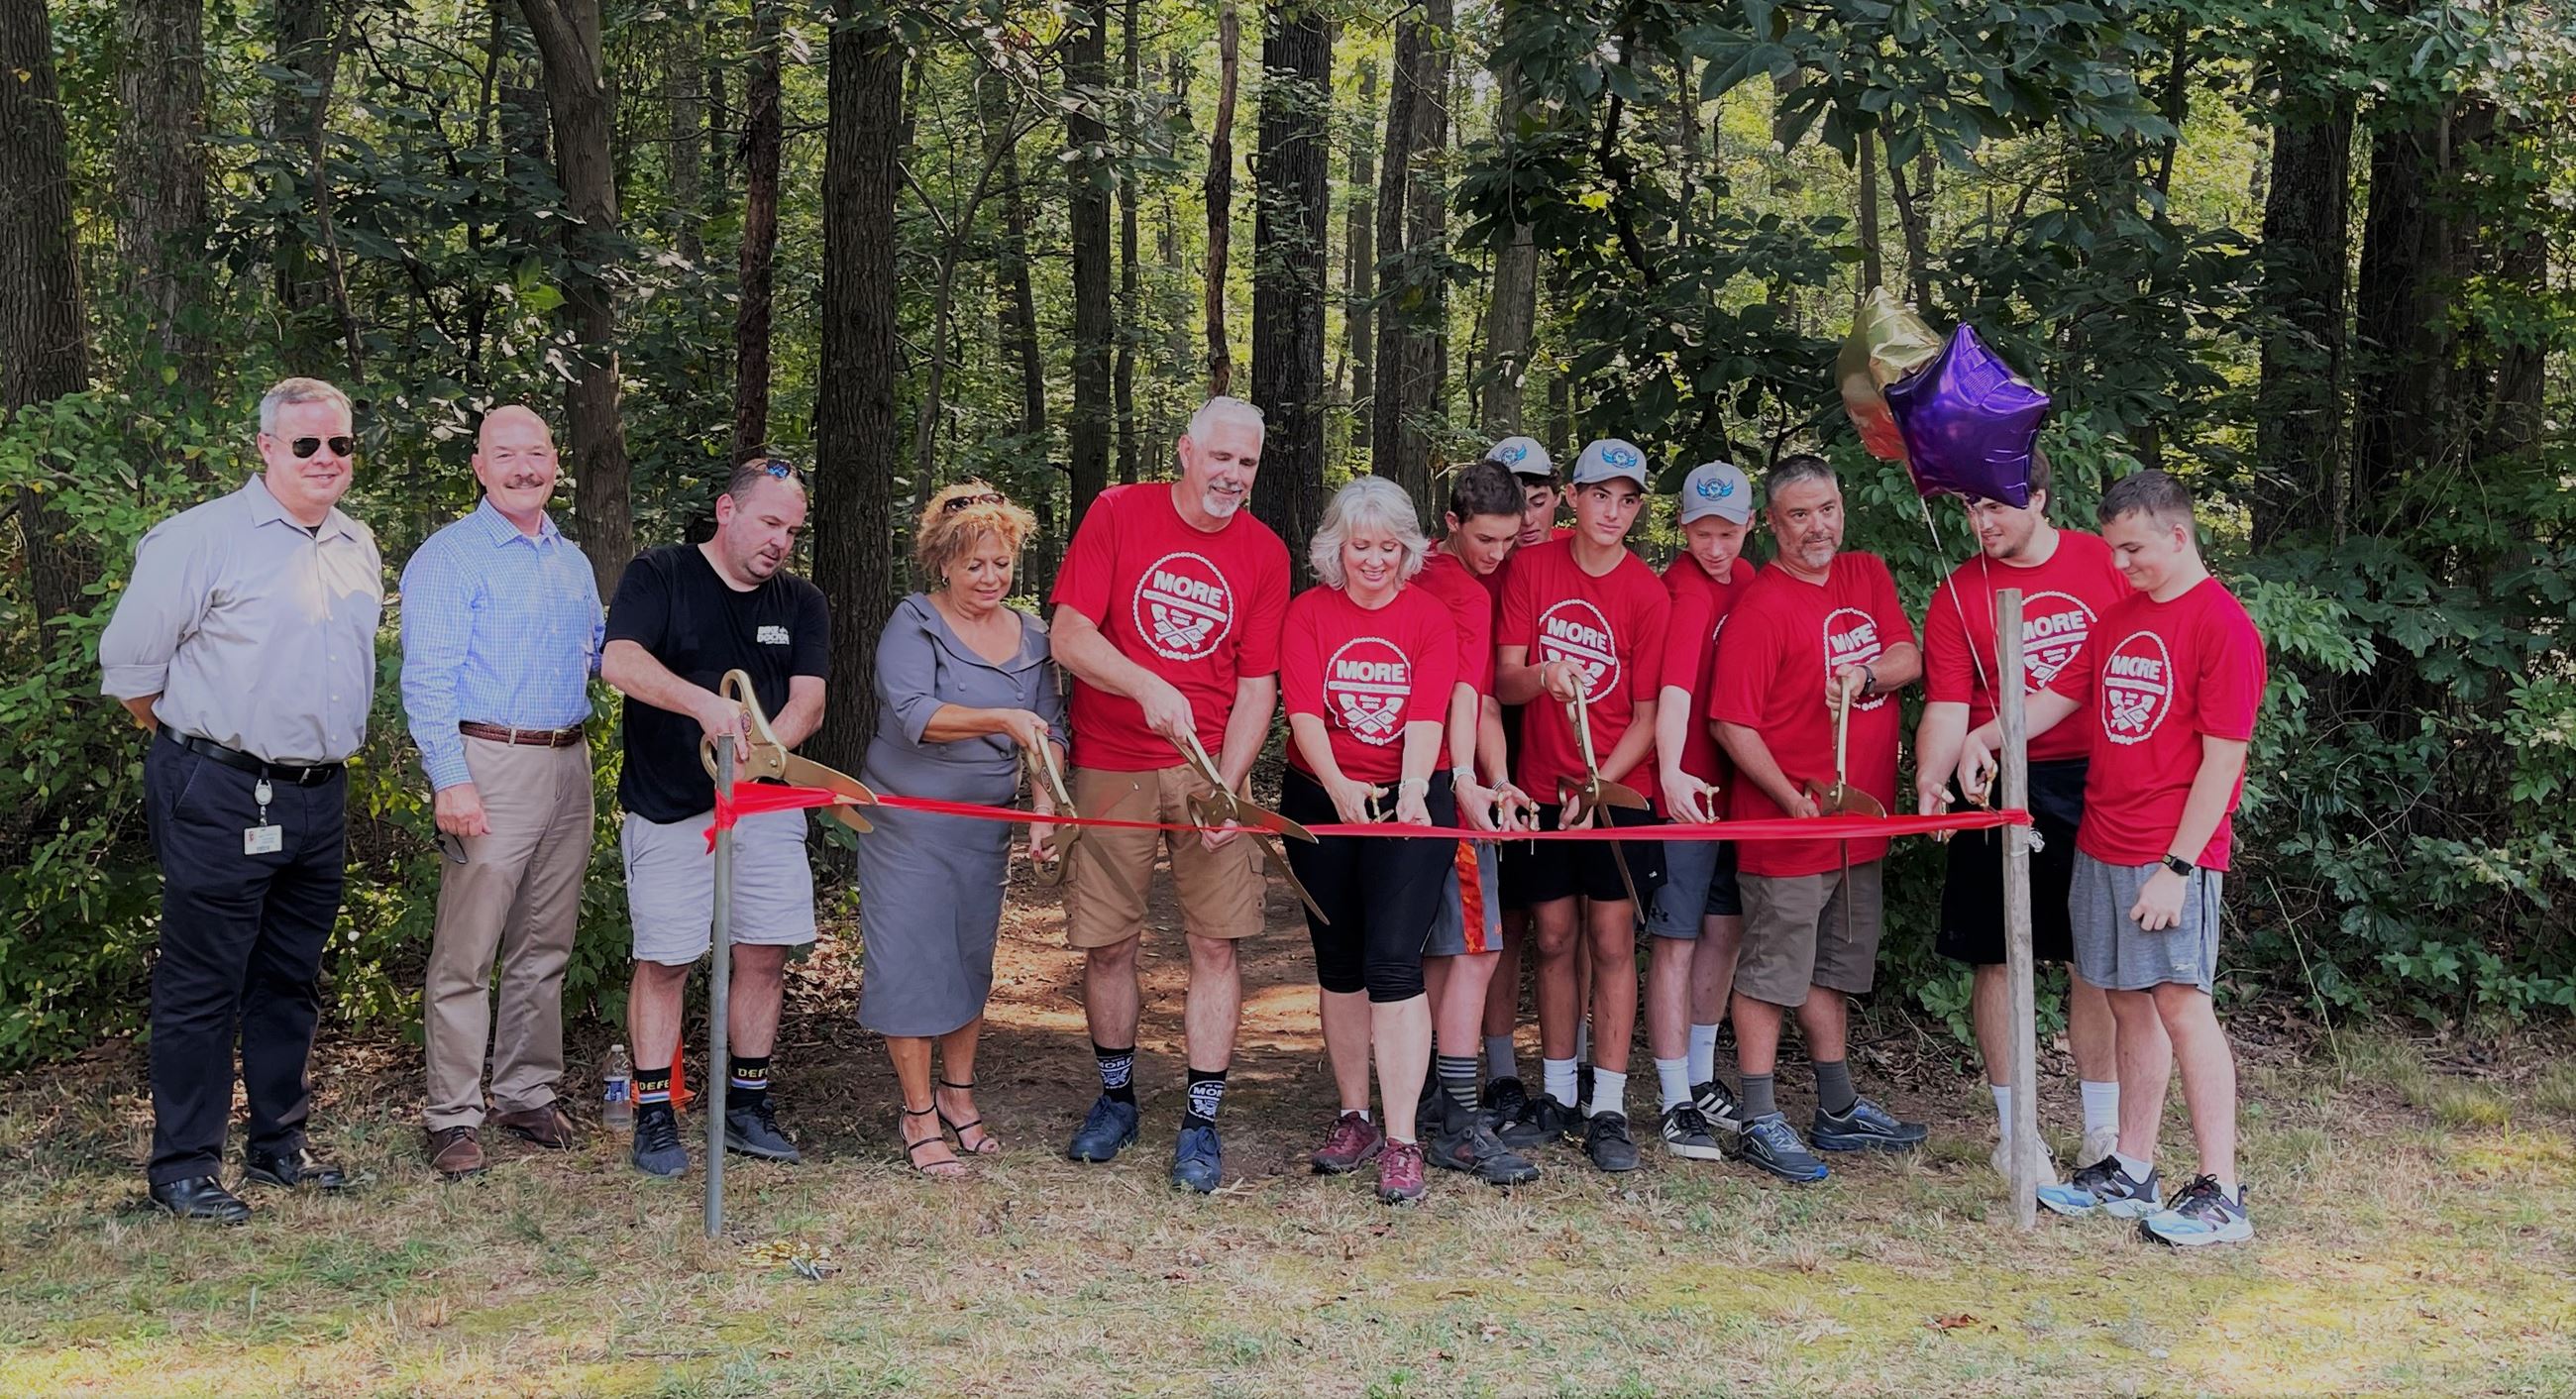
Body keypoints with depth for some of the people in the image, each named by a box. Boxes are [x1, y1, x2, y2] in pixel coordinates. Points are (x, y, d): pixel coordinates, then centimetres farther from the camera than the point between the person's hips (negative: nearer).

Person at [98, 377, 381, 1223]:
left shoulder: (359, 547, 11)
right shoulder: (204, 537, -10)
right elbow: (129, 660, -6)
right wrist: (188, 742, 4)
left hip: (320, 795, 7)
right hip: (222, 799, -7)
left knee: (291, 979, 15)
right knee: (203, 986, 0)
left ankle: (278, 1143, 27)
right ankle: (182, 1167, 9)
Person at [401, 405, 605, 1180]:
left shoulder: (573, 562, 16)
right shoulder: (449, 558, -6)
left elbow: (603, 655, 25)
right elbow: (428, 679, -12)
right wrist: (450, 781, -20)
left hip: (569, 765, 7)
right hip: (492, 764, -7)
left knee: (544, 948, 14)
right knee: (466, 954, -5)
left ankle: (529, 1094, 24)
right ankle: (453, 1117, 1)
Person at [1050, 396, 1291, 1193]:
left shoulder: (1264, 552, 2)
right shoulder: (1117, 514, -2)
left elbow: (1256, 685, 0)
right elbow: (1069, 634, -10)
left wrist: (1226, 782, -14)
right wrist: (1148, 687, -26)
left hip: (1211, 767, 1)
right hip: (1111, 768, -1)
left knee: (1215, 942, -3)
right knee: (1107, 942, 5)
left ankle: (1202, 1121, 6)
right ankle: (1115, 1097, 25)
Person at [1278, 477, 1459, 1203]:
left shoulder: (1431, 617, -1)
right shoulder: (1307, 613, 1)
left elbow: (1428, 714, -13)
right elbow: (1303, 710, -11)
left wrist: (1413, 788, -31)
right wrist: (1339, 784, -29)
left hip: (1409, 802, -2)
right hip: (1321, 800, 2)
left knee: (1392, 959, -12)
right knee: (1338, 962, 10)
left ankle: (1402, 1141, -9)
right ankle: (1355, 1116, 24)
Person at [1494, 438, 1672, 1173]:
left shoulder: (1648, 594, -6)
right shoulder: (1532, 567, 0)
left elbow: (1647, 715, -5)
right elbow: (1504, 683, -3)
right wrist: (1542, 676, -25)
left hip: (1618, 789, -2)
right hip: (1542, 788, 2)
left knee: (1611, 941, -3)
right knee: (1553, 939, 8)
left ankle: (1608, 1109, 1)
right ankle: (1556, 1095, 19)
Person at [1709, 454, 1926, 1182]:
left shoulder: (1867, 576, 9)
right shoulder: (1760, 607, -13)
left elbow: (1910, 657, 1)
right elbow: (1732, 722, -16)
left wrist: (1867, 672, -21)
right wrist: (1794, 799, -22)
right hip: (1786, 824, -7)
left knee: (1834, 970, 18)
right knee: (1772, 973, -1)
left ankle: (1839, 1109, 29)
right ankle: (1759, 1121, 6)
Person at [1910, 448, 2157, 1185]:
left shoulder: (2107, 563, 2)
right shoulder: (1958, 595, 0)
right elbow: (1947, 705, -7)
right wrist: (1932, 776, -24)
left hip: (2103, 784, 1)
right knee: (2001, 958, 2)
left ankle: (2103, 1130, 18)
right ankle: (2012, 1131, 14)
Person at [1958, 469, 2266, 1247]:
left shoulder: (2222, 624, -10)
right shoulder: (2120, 615, 14)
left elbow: (2223, 758, -13)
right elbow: (2063, 695, 21)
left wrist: (2177, 868, -16)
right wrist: (1986, 736, 3)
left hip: (2172, 856, -7)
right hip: (2101, 846, 7)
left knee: (2181, 1004, -10)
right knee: (2129, 1006, 11)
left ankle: (2219, 1196, -7)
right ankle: (2130, 1173, 18)